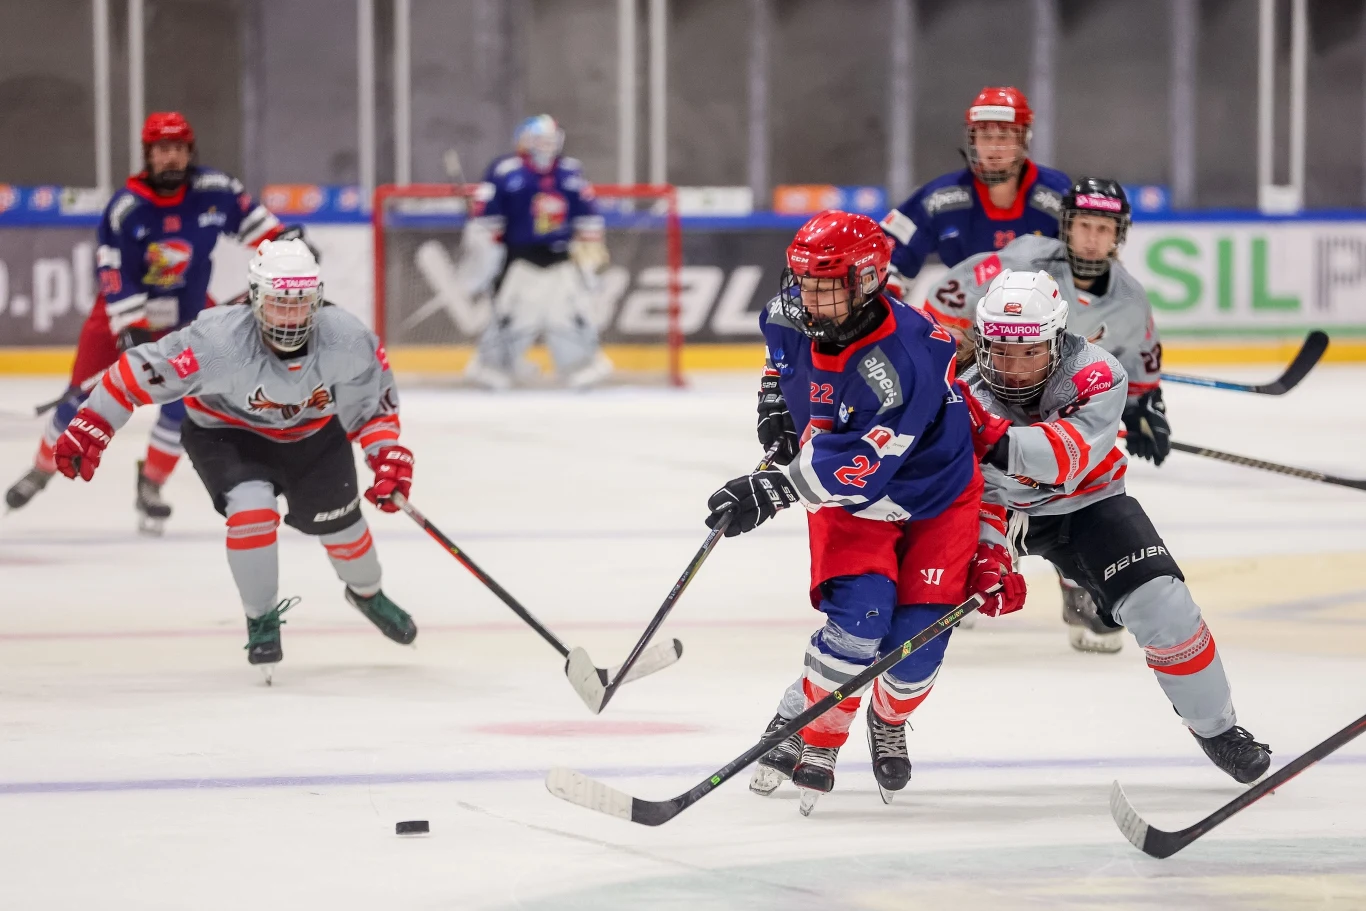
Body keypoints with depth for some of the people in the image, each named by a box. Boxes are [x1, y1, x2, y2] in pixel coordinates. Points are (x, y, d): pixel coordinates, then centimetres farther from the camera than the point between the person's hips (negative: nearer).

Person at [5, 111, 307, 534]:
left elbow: (245, 212, 6)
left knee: (182, 403, -12)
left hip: (186, 316, 2)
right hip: (123, 311, -2)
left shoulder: (211, 190, -14)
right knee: (83, 397, -2)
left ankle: (150, 486, 5)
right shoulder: (126, 207, -23)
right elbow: (113, 275, -23)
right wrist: (131, 332, -28)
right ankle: (42, 470, 19)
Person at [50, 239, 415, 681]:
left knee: (338, 520, 6)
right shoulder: (218, 340, -38)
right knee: (252, 508, -26)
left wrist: (389, 454, -20)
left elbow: (373, 399, -9)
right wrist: (90, 427, -27)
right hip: (226, 432, -3)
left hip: (314, 432, 3)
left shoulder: (347, 340, -28)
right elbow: (141, 369, -29)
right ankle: (261, 618, -1)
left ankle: (367, 593, 42)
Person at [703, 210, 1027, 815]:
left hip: (934, 496, -4)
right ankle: (808, 738, -6)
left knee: (916, 641, -8)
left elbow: (863, 463, -42)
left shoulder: (903, 361, -37)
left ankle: (889, 720, 26)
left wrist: (778, 488, -47)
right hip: (848, 494, 4)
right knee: (860, 616, -21)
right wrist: (776, 403, 5)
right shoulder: (792, 319, -15)